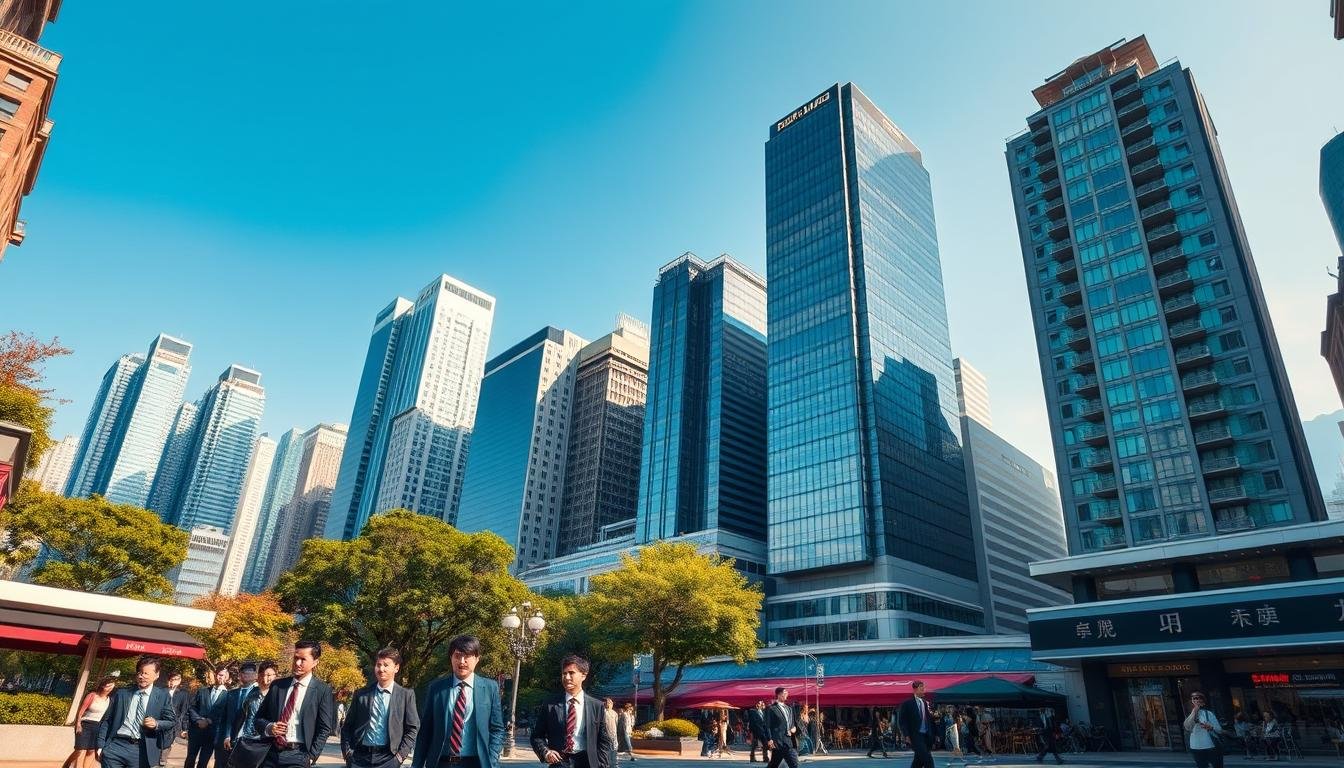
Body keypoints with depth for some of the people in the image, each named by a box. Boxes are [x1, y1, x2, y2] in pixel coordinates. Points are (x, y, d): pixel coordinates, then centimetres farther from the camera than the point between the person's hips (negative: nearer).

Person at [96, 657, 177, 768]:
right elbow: (107, 720, 11)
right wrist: (100, 745, 3)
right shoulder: (122, 693, 9)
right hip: (116, 745, 1)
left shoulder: (163, 696, 5)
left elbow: (171, 722, 6)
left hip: (141, 751, -1)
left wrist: (157, 724, -14)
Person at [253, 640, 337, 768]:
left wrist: (310, 757, -9)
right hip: (271, 753, 4)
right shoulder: (277, 685, 8)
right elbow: (258, 718, 13)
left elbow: (325, 729, -3)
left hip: (297, 756, -3)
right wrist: (268, 727, -6)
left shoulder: (323, 690, -3)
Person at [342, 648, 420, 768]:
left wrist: (401, 755, -6)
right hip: (360, 757, 2)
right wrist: (347, 752, 1)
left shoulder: (406, 695, 1)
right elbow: (347, 726, 11)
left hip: (388, 758, -2)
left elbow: (412, 728, 1)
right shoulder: (361, 694, 7)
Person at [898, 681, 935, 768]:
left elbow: (929, 720, 14)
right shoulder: (907, 704, -5)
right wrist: (907, 735, -11)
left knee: (919, 760, 10)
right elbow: (901, 720, -6)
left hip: (926, 735, 6)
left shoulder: (926, 703, 13)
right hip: (915, 735, -6)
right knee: (927, 758, -15)